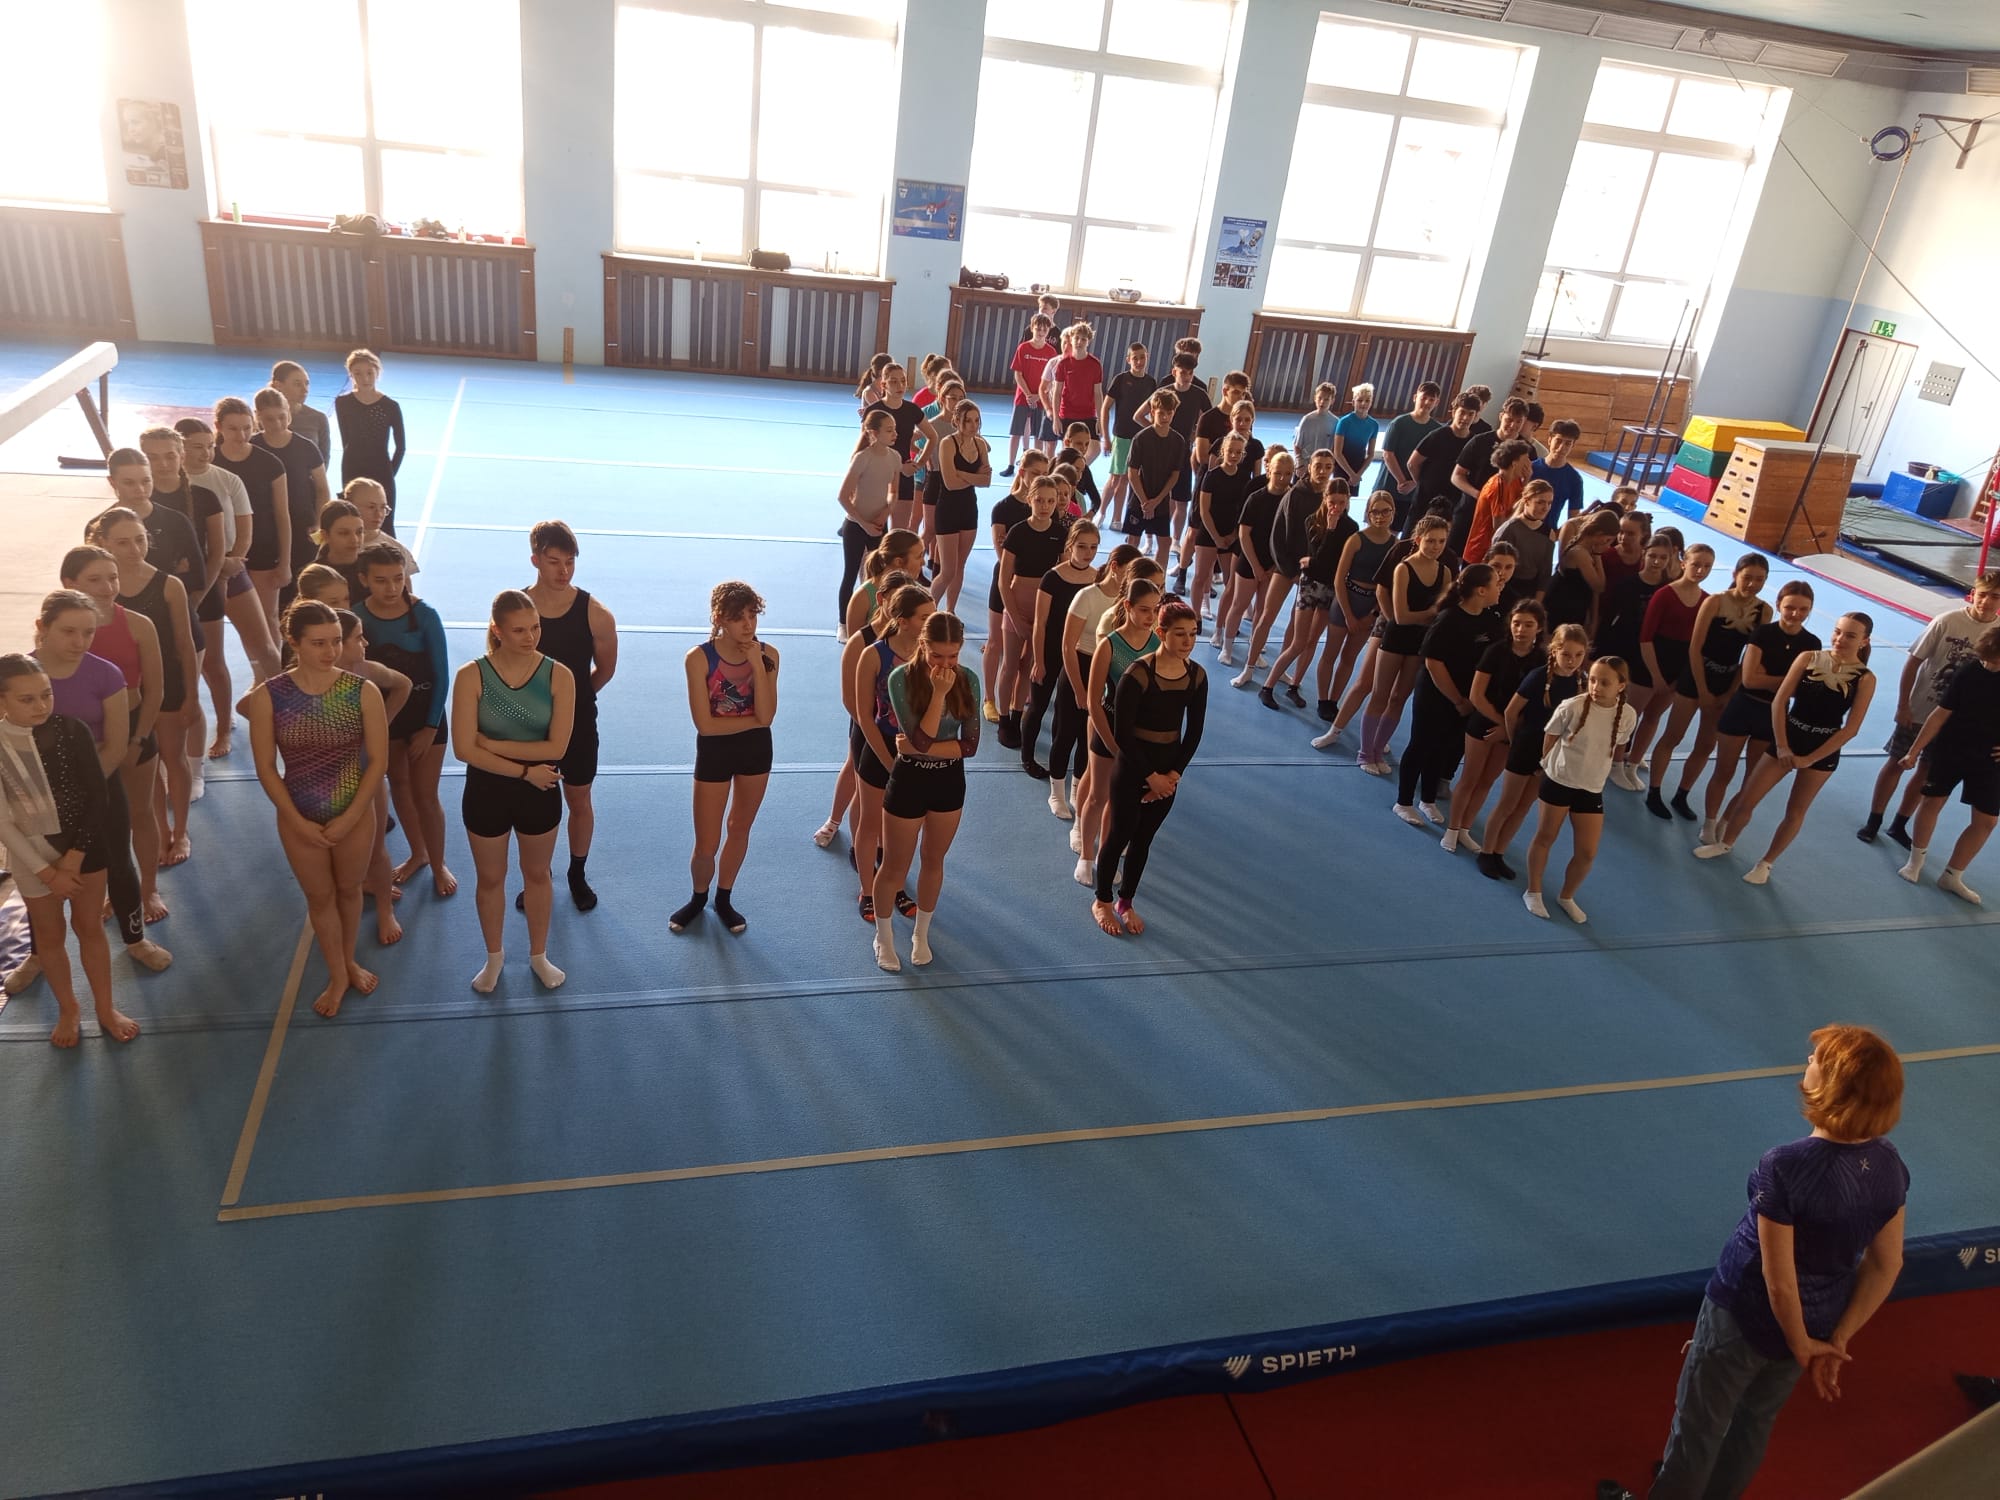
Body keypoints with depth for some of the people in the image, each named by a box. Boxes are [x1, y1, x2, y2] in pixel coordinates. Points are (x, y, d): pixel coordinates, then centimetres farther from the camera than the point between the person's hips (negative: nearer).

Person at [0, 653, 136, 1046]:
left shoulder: (71, 730, -14)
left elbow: (97, 796, -9)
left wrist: (75, 855, -12)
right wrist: (47, 871, -12)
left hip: (85, 845, 1)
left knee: (90, 927, 14)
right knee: (49, 934, 16)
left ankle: (106, 1008, 30)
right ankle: (68, 1009, 36)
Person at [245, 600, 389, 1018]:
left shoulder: (362, 692, -14)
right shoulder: (268, 696, -14)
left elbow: (378, 759, -11)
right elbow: (266, 768, -8)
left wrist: (350, 818, -13)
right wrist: (299, 822, -10)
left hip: (355, 815, 0)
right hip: (299, 820, 0)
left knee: (349, 890, 20)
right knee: (320, 897, 16)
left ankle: (349, 961, 44)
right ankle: (338, 976, 35)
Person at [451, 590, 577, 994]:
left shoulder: (558, 676, -15)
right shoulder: (471, 676, -17)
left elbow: (557, 747, -20)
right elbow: (464, 749, -20)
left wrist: (494, 744, -20)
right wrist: (524, 769, -19)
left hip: (540, 792, 1)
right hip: (486, 791, 0)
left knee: (537, 874, 20)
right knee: (490, 878, 18)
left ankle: (538, 955, 40)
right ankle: (494, 956, 41)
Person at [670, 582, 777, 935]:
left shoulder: (767, 655, -11)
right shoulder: (699, 658, -21)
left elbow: (766, 716, -20)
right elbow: (705, 724, -22)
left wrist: (757, 666, -26)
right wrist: (753, 720, -15)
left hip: (756, 750, 3)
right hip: (714, 752, -3)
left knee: (740, 828, 19)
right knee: (706, 845, 4)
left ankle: (724, 898, 40)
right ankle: (699, 897, 35)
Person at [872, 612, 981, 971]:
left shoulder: (968, 680, -10)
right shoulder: (902, 678, -20)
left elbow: (970, 744, -11)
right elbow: (920, 739, -26)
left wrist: (920, 749, -20)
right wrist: (939, 692, -31)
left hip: (950, 781, 3)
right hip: (909, 780, -3)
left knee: (934, 862, 20)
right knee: (894, 868, 12)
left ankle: (921, 934, 41)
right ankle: (884, 937, 35)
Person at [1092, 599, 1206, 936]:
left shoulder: (1197, 676, -5)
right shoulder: (1138, 674, -21)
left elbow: (1194, 732, 2)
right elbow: (1122, 734, -19)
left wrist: (1173, 775, -7)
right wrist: (1151, 776, -14)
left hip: (1168, 771, 5)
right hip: (1132, 767, -5)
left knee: (1144, 838, 16)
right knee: (1120, 835, 9)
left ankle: (1125, 902, 35)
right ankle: (1102, 902, 30)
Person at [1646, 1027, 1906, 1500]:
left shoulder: (1785, 1167, -34)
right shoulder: (1889, 1165, -14)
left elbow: (1778, 1280, -26)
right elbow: (1886, 1266, -5)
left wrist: (1800, 1344, -8)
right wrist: (1836, 1340, 2)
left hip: (1747, 1318, -6)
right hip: (1814, 1326, 6)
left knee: (1701, 1425, 19)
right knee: (1756, 1421, 30)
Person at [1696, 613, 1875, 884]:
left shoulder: (1865, 679, -9)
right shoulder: (1808, 658, -6)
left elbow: (1851, 728, -10)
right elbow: (1779, 701, -7)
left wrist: (1809, 759, -12)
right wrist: (1781, 746, -14)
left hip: (1823, 750, -1)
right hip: (1788, 738, 1)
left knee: (1796, 811, 9)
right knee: (1747, 798, 4)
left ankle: (1766, 863, 25)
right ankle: (1724, 843, 27)